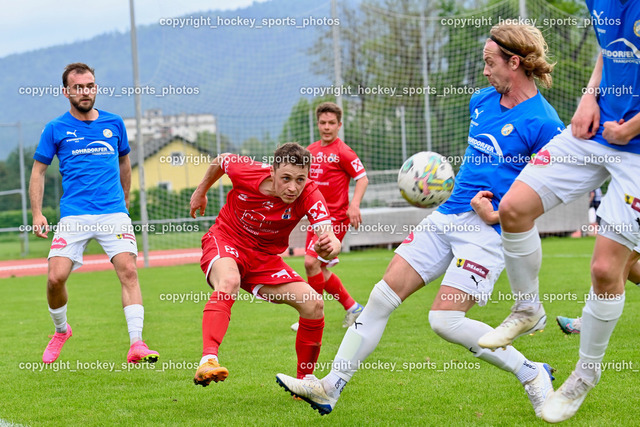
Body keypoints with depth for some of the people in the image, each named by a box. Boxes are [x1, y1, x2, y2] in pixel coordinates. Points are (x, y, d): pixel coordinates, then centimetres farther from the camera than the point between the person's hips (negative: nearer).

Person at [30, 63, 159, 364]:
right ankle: (61, 331, 18)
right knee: (56, 277, -12)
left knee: (128, 271, -17)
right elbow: (38, 171, 10)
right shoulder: (56, 129, 5)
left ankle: (136, 344, -20)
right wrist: (37, 213, 1)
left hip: (113, 213, 1)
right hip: (73, 217, -1)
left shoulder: (114, 124, 11)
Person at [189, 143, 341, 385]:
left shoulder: (309, 196, -23)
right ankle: (208, 361, -53)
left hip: (264, 258, 3)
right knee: (229, 282, -38)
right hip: (225, 241, -3)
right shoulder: (248, 173, -24)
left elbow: (330, 237, -36)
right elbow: (222, 160, 1)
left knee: (314, 304, -11)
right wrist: (201, 192, 15)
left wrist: (329, 247, -60)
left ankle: (304, 381, 9)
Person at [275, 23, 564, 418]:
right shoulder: (483, 100, 11)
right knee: (383, 296, 1)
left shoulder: (542, 122, -13)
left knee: (446, 319, -17)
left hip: (488, 229, -8)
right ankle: (330, 388, 8)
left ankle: (533, 375, 0)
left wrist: (497, 215, -16)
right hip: (448, 217, 8)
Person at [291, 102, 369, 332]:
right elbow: (304, 179, 24)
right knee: (320, 270, 10)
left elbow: (362, 178, -10)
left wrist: (354, 205, -22)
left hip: (336, 217, -8)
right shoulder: (311, 150, 11)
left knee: (311, 262, -18)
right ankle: (352, 307, 24)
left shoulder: (342, 151, -9)